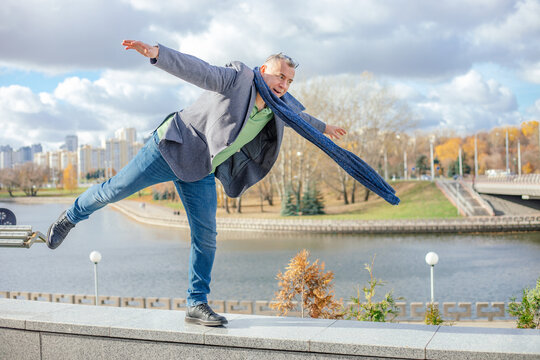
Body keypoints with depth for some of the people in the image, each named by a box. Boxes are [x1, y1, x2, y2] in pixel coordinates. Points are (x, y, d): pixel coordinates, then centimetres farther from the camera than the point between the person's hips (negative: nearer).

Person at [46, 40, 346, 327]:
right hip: (171, 149, -6)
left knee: (206, 237, -1)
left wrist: (322, 128, 42)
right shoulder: (236, 79, -16)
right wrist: (156, 53, -41)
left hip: (200, 172, 6)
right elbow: (195, 69, -27)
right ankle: (70, 218, 28)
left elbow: (299, 114, 27)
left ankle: (197, 305, 9)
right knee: (116, 189, -3)